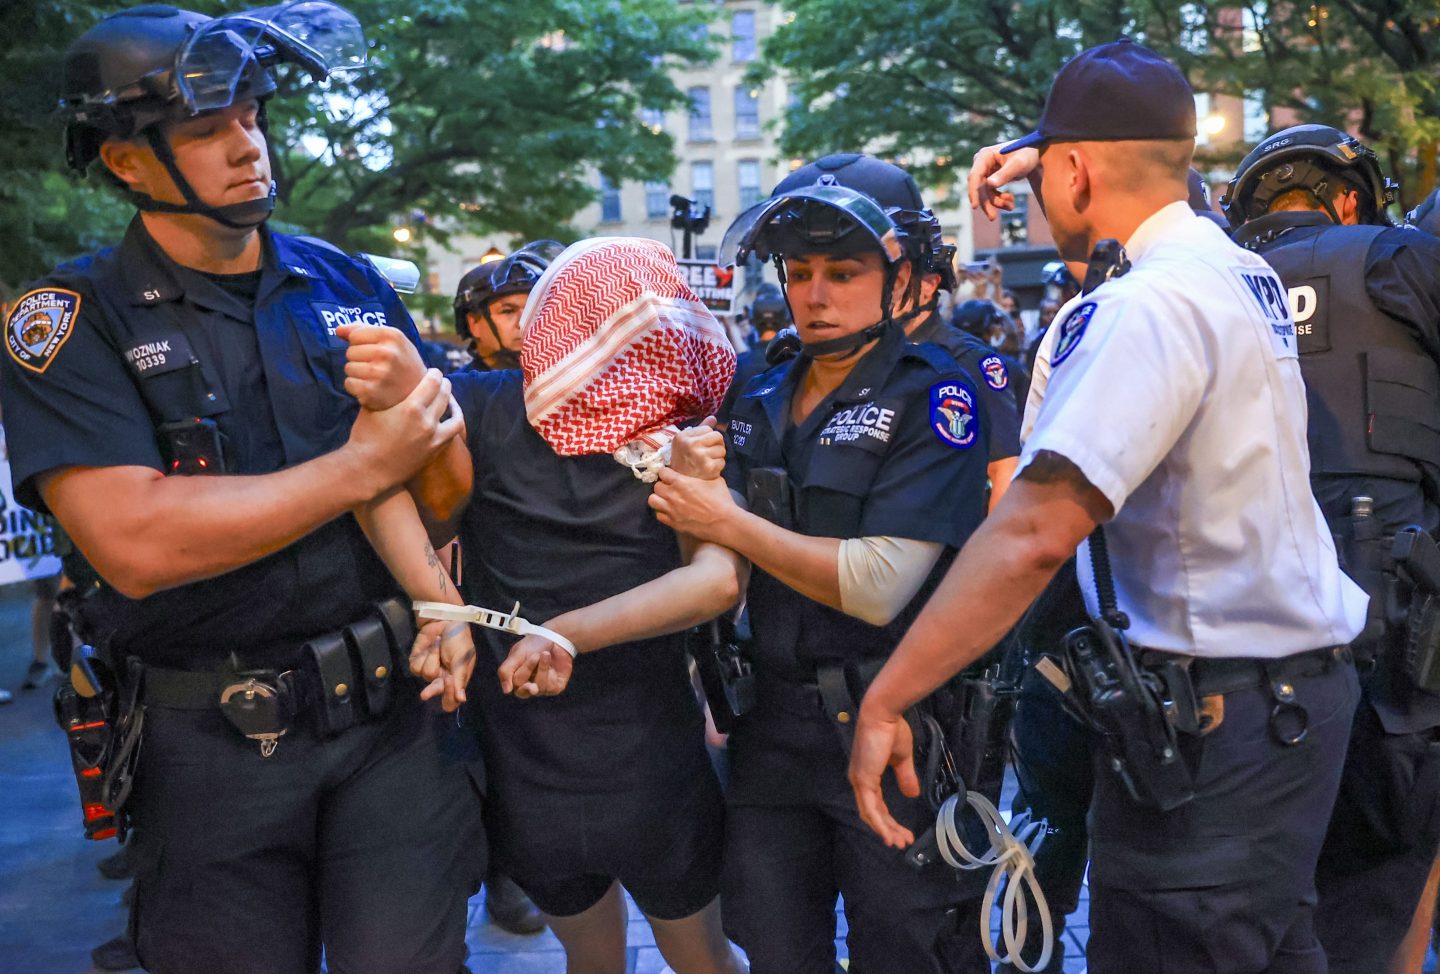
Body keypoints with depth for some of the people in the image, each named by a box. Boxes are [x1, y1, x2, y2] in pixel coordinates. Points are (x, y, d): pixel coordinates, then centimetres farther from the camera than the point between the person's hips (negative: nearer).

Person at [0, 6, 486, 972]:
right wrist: (362, 468, -17)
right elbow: (135, 545, -22)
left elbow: (450, 483, 8)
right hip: (215, 743, -2)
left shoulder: (347, 281, 5)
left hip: (393, 707, 2)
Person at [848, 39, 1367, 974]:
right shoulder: (1243, 269, 8)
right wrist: (1036, 158, 27)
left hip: (1208, 718, -10)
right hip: (1303, 680, 10)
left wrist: (884, 703, -26)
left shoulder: (1148, 306, -21)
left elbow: (1034, 535, -30)